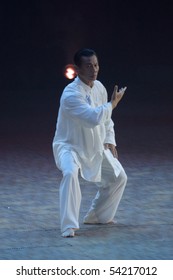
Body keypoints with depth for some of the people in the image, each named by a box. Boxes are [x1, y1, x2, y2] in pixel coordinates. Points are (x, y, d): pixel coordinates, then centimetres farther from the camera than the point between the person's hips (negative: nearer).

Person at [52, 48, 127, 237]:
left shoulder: (99, 87, -1)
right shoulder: (71, 94, -28)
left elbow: (106, 119, 14)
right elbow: (94, 118, -38)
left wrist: (110, 141, 5)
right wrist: (112, 104, -24)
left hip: (95, 147, 8)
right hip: (70, 146, -8)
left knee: (118, 177, 15)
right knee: (71, 173, -37)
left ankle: (96, 216, 34)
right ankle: (69, 226, -35)